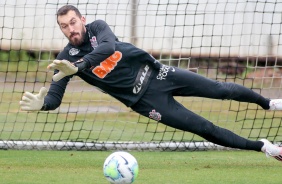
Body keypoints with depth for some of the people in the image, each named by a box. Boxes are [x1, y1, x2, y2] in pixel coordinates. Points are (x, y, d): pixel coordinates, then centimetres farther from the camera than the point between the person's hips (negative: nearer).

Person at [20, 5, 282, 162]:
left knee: (221, 90, 5)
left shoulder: (97, 27, -6)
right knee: (206, 129, -3)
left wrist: (78, 66, -43)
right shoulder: (66, 58, -6)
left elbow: (108, 47, -28)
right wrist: (41, 103, -37)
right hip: (145, 99, -1)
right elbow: (54, 97, -12)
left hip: (154, 73, 1)